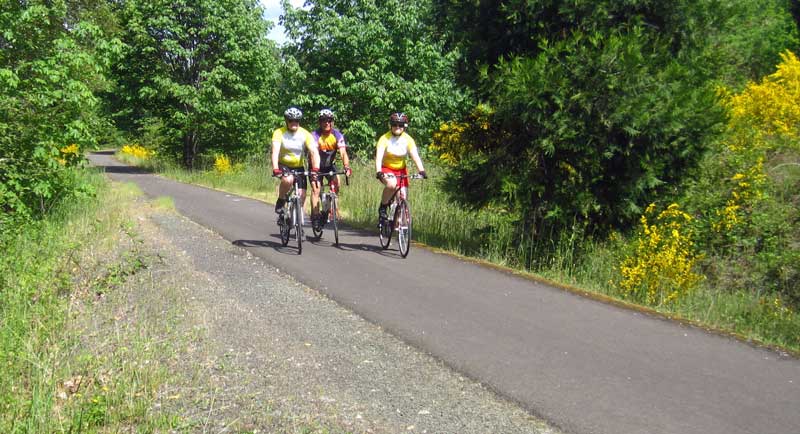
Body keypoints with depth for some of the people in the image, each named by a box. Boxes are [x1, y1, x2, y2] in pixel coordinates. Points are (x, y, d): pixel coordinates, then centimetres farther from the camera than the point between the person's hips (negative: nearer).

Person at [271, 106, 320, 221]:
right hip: (283, 165, -2)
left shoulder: (305, 134, -13)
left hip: (298, 167, 2)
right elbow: (275, 151, -29)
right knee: (288, 180, -35)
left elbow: (314, 152, -23)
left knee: (302, 196, -9)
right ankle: (280, 202, -9)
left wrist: (315, 169, -39)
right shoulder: (279, 133, -17)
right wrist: (275, 169, -45)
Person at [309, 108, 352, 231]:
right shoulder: (315, 135, -23)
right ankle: (315, 217, -12)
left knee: (336, 184, -18)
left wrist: (347, 167, -43)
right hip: (316, 166, -2)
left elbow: (343, 152, -26)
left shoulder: (337, 135, -16)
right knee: (316, 189, -17)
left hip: (329, 165, 2)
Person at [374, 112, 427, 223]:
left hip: (401, 170, 3)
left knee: (403, 197, -5)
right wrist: (378, 172, -45)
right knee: (391, 184, -35)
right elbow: (378, 156, -28)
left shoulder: (408, 140, -11)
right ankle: (382, 208, -13)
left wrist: (421, 170, -37)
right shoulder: (384, 139, -18)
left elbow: (415, 156, -22)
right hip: (386, 169, -3)